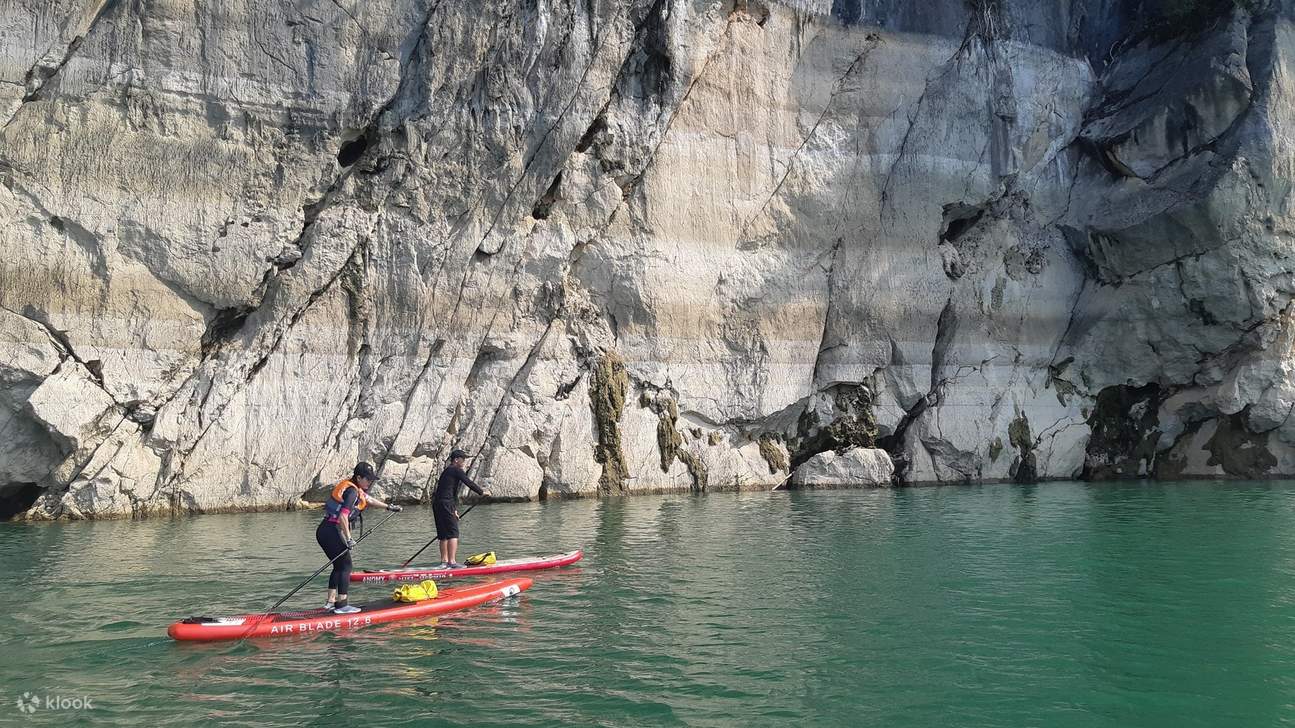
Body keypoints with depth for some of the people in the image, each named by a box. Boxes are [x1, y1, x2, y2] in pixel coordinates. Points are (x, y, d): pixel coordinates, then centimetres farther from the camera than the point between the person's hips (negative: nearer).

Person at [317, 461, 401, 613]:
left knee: (339, 566, 17)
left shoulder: (355, 489, 17)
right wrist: (349, 539, -21)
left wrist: (389, 507, 46)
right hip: (332, 532, -10)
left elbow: (369, 499, 35)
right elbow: (343, 516, -25)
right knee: (345, 566, -4)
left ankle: (331, 602, 21)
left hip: (324, 532, 10)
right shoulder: (352, 492, -14)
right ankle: (341, 605, -5)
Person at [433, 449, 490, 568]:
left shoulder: (446, 471, 25)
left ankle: (444, 561, 18)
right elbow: (469, 483, -10)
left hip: (437, 503, 10)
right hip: (446, 504, -10)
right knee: (453, 534, -10)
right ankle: (451, 562, -14)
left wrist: (454, 509, 28)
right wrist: (482, 492, 2)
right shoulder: (456, 470, -5)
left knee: (444, 535, 14)